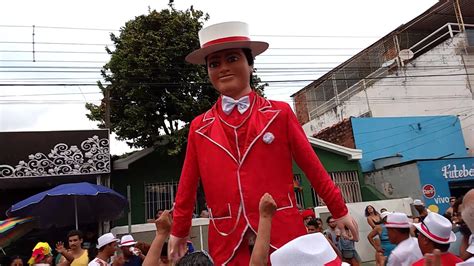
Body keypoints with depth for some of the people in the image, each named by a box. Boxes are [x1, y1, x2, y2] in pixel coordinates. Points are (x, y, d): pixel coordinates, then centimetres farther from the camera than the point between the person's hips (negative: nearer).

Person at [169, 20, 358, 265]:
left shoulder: (280, 113, 1)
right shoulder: (199, 127, 6)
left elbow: (312, 166, 4)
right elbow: (188, 185, 12)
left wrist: (340, 212, 9)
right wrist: (178, 232, 19)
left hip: (282, 231, -1)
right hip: (227, 240, 2)